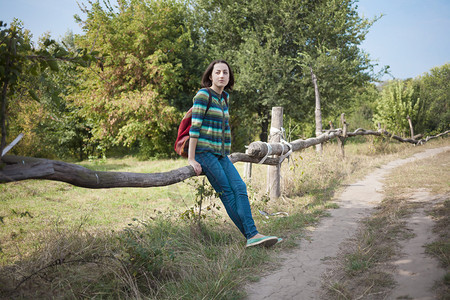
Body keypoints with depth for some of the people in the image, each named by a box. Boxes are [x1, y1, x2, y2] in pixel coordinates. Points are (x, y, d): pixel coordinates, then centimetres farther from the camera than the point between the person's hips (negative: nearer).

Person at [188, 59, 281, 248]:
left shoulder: (224, 97, 16)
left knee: (240, 187, -10)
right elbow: (195, 126, -13)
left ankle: (252, 235, -16)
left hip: (220, 154, 7)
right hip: (203, 151, -7)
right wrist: (191, 159, -17)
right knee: (227, 192, -10)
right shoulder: (203, 94, -7)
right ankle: (251, 235, -8)